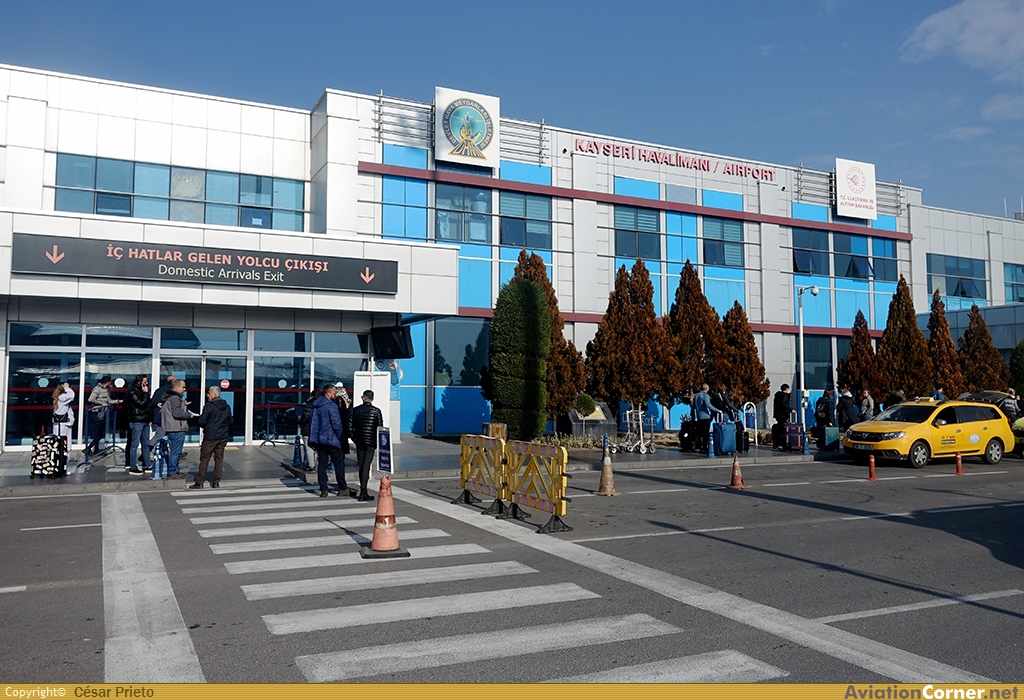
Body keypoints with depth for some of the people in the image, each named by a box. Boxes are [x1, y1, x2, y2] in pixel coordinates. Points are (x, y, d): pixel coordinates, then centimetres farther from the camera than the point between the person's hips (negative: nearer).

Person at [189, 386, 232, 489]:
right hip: (223, 436, 6)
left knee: (204, 458, 1)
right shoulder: (227, 407, 9)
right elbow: (230, 422, 15)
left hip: (210, 437, -6)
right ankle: (216, 481, 9)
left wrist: (200, 416, 9)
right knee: (219, 458, 9)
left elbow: (202, 422, -12)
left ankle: (199, 482, 2)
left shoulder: (209, 406, -11)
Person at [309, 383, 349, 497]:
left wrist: (313, 439, 20)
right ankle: (342, 489, 10)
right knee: (339, 464, 4)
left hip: (319, 440, 7)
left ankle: (323, 490, 6)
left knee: (321, 464, 7)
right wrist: (342, 438, -4)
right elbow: (337, 424, -16)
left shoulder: (316, 405, 11)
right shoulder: (331, 406, -14)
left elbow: (312, 422, 16)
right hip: (331, 440, -7)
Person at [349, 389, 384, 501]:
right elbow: (380, 427, -5)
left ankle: (363, 491, 19)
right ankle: (363, 493, -10)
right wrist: (378, 442, 9)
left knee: (361, 466, 12)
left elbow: (350, 426, 3)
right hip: (371, 442, -2)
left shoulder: (355, 410, 3)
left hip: (359, 441, 3)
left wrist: (354, 439, 15)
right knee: (366, 466, -4)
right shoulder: (376, 411, -4)